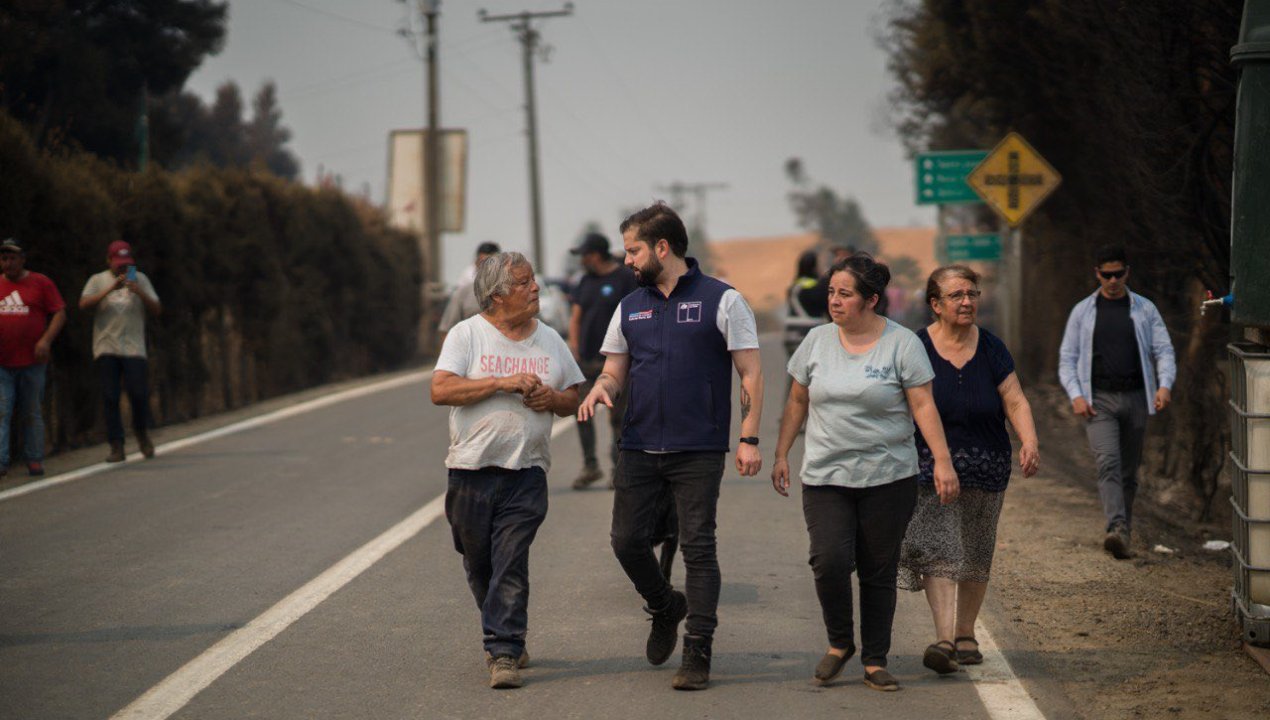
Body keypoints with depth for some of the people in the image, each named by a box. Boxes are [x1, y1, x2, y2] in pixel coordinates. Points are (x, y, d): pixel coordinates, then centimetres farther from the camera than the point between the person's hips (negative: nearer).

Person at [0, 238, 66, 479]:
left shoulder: (40, 283, 4)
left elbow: (59, 313, 1)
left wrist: (46, 340, -12)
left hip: (32, 361, -1)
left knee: (32, 414, 6)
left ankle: (35, 461, 13)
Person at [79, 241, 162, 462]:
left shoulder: (140, 279, 12)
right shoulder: (98, 280, 8)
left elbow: (156, 310, 6)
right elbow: (84, 304, -9)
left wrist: (140, 292, -11)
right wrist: (111, 289, -18)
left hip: (133, 347, 0)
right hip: (106, 347, 0)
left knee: (138, 393, -9)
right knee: (110, 397, -2)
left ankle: (142, 432, 18)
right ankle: (116, 447, 2)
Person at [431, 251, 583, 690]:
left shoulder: (550, 340, 11)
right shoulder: (467, 334, -1)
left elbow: (573, 399, 18)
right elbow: (440, 390, -12)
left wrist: (554, 398, -6)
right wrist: (503, 382, -17)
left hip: (526, 472, 1)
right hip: (472, 469, -1)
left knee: (511, 564, -10)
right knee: (479, 566, 9)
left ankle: (504, 654, -11)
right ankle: (506, 637, 29)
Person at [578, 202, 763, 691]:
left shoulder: (722, 301, -3)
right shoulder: (630, 307, 12)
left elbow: (750, 372, -4)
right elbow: (615, 371, 16)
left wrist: (749, 438, -11)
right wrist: (600, 388, -8)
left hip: (699, 451, -5)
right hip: (640, 449, 5)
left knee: (698, 549, -3)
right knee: (627, 541, 3)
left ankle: (697, 655, 2)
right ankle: (664, 608, 31)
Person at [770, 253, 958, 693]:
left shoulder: (902, 344, -3)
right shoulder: (817, 340, 7)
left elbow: (923, 406, -6)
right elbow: (797, 402, 15)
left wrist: (943, 462, -13)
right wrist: (781, 455, 12)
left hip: (888, 477, -2)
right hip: (825, 476, 2)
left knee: (879, 573, 2)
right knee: (829, 561, -14)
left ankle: (875, 661, 14)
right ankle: (839, 643, 9)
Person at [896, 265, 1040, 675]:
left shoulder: (990, 349, 5)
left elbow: (1014, 401, 2)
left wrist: (1030, 443, -14)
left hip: (985, 469, 3)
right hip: (930, 467, -3)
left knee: (975, 556, 9)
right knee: (937, 549, -16)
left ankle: (965, 634, 24)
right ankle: (944, 638, -23)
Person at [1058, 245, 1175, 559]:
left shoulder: (1145, 309, 10)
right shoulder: (1083, 312, 9)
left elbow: (1164, 351, 5)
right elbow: (1067, 359, 8)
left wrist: (1165, 385, -14)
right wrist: (1076, 395, -8)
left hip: (1135, 399, 2)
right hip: (1098, 401, -2)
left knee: (1129, 472, 7)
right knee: (1108, 463, -20)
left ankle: (1123, 535, 17)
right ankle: (1117, 530, -33)